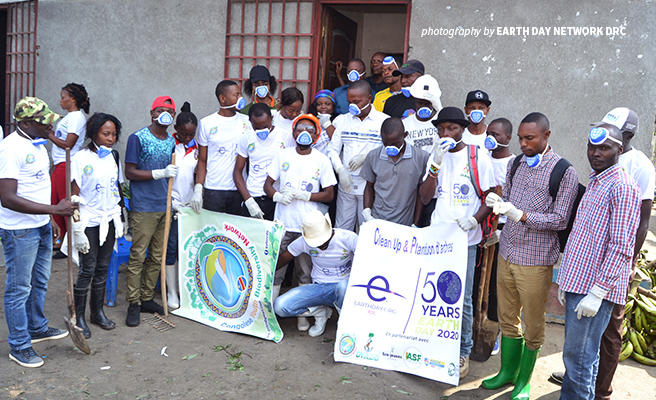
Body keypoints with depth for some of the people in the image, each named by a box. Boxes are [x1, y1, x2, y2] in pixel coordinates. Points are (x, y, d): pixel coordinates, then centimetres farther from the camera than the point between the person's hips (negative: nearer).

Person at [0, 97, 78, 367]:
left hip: (41, 226, 9)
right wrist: (54, 209, -28)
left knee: (40, 282, 21)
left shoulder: (37, 145, 9)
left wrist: (50, 221, 20)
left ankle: (37, 328, 40)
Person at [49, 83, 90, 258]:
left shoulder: (77, 117, -12)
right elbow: (60, 139, 15)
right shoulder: (68, 116, 16)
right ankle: (64, 238, 27)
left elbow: (67, 144, -16)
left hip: (66, 166, -9)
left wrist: (49, 135, -10)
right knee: (53, 203, 14)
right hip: (59, 165, 9)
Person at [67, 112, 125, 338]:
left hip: (109, 221, 5)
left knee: (102, 269, 13)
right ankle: (79, 317, 16)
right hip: (89, 223, -5)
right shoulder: (81, 159, -11)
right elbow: (74, 197, -12)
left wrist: (122, 218, 13)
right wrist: (77, 230, -15)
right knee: (87, 271, 1)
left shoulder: (113, 157, 7)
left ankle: (97, 312, 27)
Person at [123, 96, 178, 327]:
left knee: (157, 256, 10)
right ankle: (133, 304, 8)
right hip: (143, 207, -6)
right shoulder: (137, 138, -6)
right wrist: (160, 173, -20)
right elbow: (129, 172, -10)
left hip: (165, 207, 6)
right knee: (137, 256, -3)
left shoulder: (171, 141, 12)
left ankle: (147, 299, 22)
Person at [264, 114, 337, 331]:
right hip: (283, 223, 1)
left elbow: (329, 195, 1)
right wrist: (278, 196, -13)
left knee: (306, 272, 7)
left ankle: (303, 314, 20)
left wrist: (304, 195, -12)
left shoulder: (321, 160, 2)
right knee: (275, 268, 4)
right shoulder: (283, 155, 7)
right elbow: (267, 185, 8)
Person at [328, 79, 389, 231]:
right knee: (341, 230, 7)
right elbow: (333, 149, 9)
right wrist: (340, 170, -8)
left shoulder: (384, 121, -2)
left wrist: (366, 157, -17)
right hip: (345, 185, 4)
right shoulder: (342, 120, 10)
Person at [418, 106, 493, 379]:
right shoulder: (436, 157, 10)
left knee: (462, 299, 2)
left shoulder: (478, 158, -2)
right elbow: (425, 198, 0)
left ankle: (463, 352, 20)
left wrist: (474, 219, -16)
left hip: (465, 239, -3)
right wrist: (436, 164, -11)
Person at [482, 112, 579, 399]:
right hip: (507, 252, 5)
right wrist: (497, 202, -7)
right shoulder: (516, 164, 8)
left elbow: (560, 220, -13)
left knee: (533, 324, 8)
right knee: (507, 318, 16)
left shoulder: (565, 172, -10)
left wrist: (520, 215, -25)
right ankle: (507, 372, 34)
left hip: (535, 260, -5)